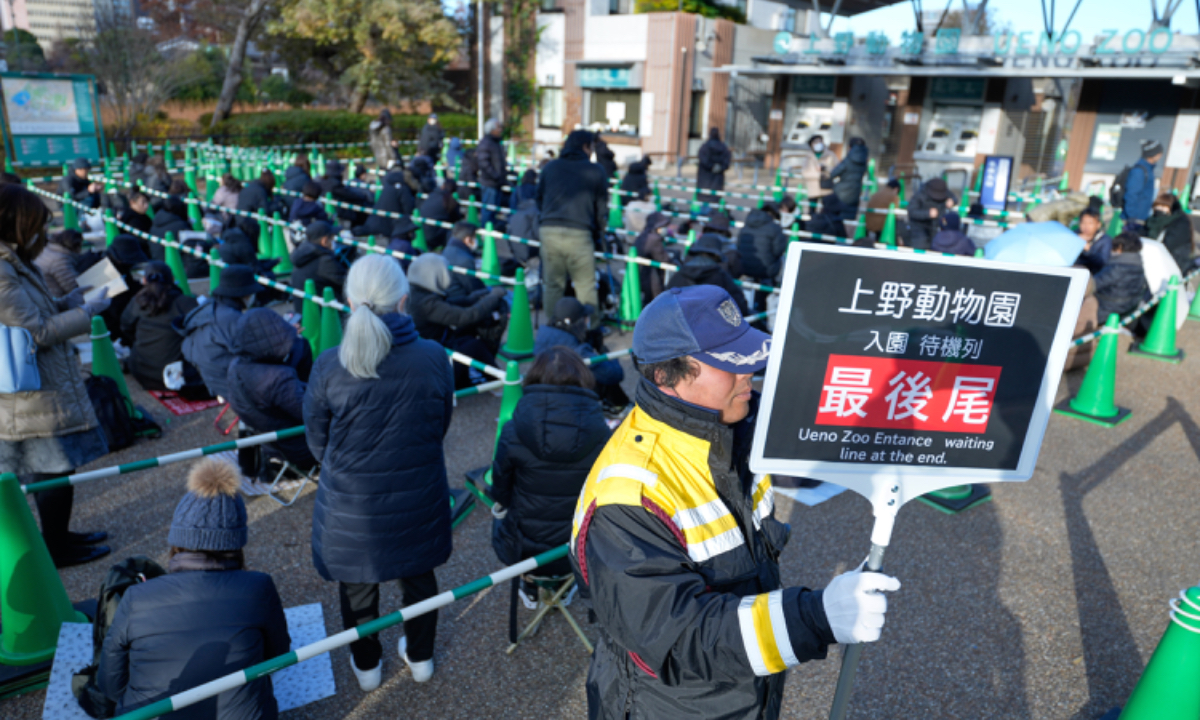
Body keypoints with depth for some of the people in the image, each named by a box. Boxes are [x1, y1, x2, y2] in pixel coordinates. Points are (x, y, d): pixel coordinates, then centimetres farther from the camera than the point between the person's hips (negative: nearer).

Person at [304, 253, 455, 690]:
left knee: (357, 586, 24)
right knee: (418, 577, 26)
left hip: (351, 503, -1)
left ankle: (366, 666, 46)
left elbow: (318, 443, -6)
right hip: (418, 500, 1)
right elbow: (440, 428, -2)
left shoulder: (328, 367, -20)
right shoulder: (433, 358, -18)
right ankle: (420, 659, 46)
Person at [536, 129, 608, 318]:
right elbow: (602, 206, 11)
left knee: (552, 286, 12)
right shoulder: (595, 171, 8)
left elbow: (539, 200, 23)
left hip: (548, 231, 4)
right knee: (586, 287, 6)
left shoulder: (550, 167, 17)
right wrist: (598, 234, 21)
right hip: (578, 233, -3)